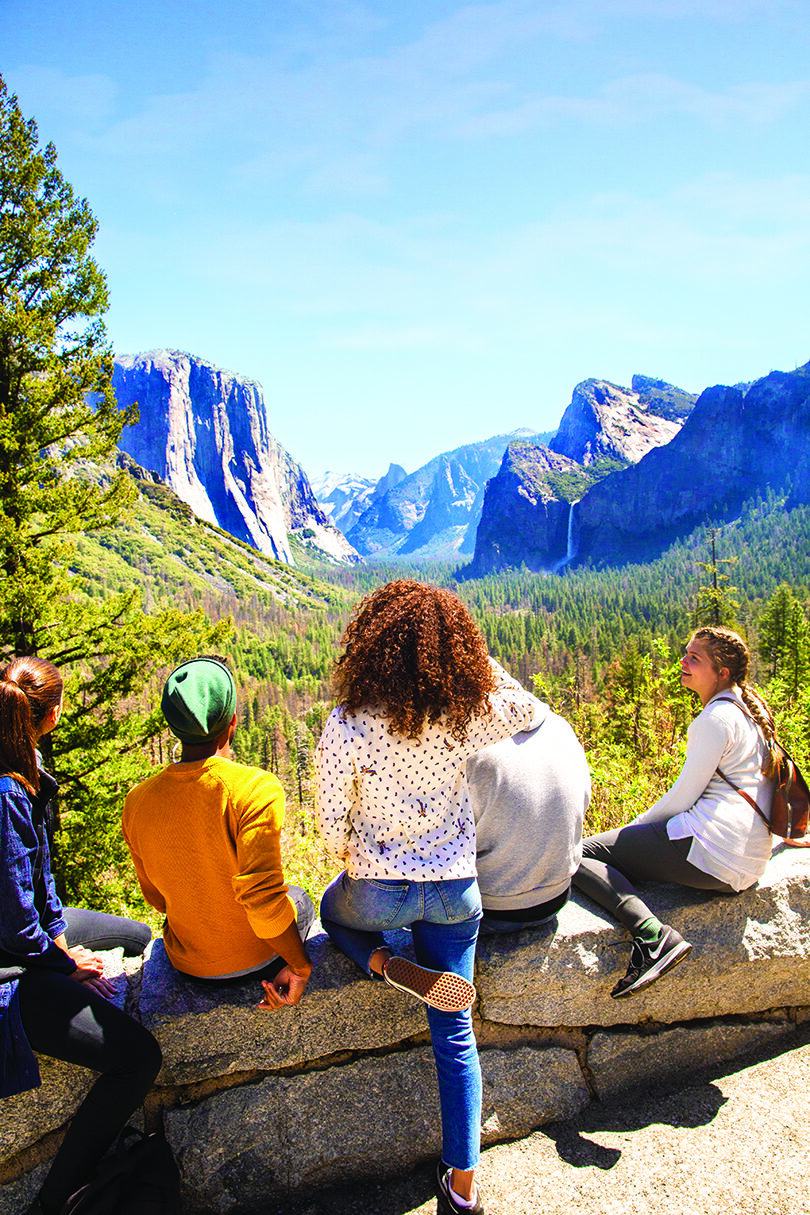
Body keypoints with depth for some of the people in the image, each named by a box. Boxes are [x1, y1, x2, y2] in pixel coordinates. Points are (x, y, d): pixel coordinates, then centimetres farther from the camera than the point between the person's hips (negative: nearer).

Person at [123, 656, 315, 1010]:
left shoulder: (137, 800, -12)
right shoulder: (257, 789, -28)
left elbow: (157, 897, 2)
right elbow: (262, 896, -30)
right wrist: (300, 966, -15)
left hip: (187, 964, 4)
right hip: (257, 961, -4)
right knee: (299, 901, 29)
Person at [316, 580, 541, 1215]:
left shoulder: (347, 725, -20)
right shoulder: (466, 714, -14)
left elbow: (332, 821, -10)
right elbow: (529, 709, 8)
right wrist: (477, 662, 6)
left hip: (377, 888, -2)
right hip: (455, 889, 2)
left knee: (334, 911, 34)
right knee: (455, 1034, 15)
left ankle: (390, 968, 7)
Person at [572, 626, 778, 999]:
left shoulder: (717, 719, -11)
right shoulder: (748, 710, 18)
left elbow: (683, 796, -11)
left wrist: (635, 827, 3)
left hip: (709, 849, -10)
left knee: (579, 854, -12)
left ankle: (654, 937, -28)